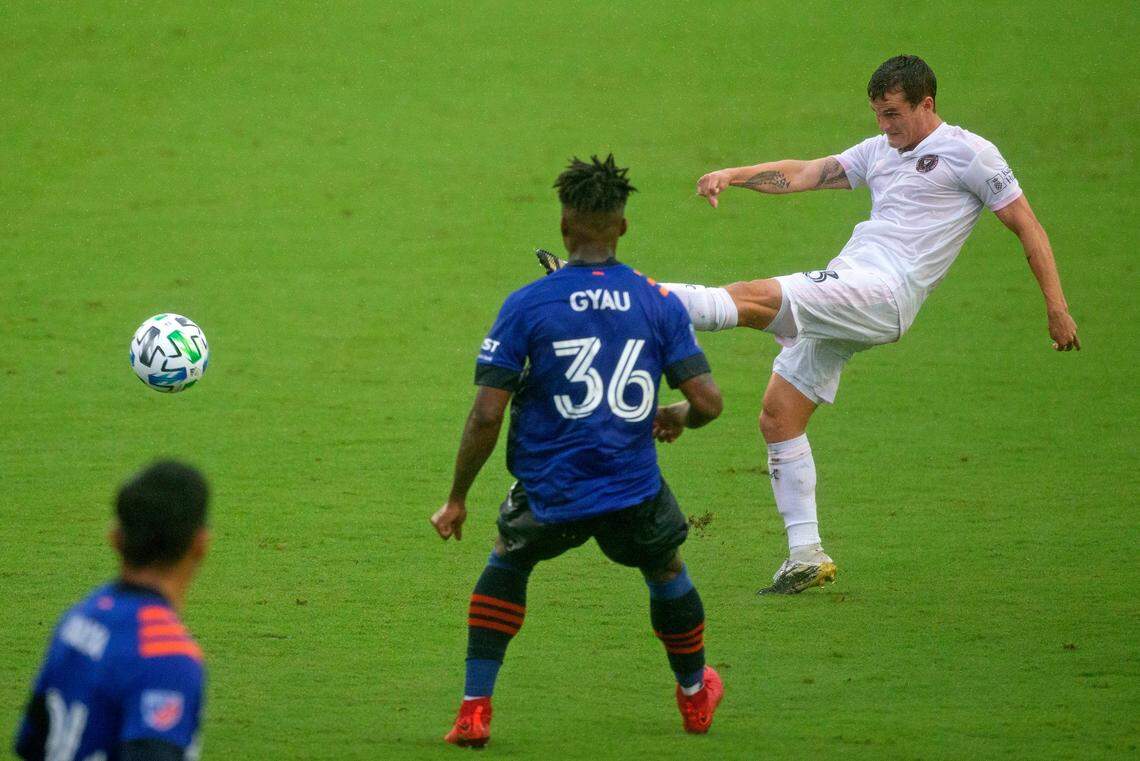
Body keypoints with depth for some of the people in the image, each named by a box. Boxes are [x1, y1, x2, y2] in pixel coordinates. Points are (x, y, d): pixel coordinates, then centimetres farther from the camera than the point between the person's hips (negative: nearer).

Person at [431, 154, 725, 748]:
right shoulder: (659, 303, -2)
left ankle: (474, 711, 18)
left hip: (548, 496, -1)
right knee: (667, 573, 30)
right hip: (634, 492, 1)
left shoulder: (525, 305, -8)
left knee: (506, 565, 27)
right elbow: (708, 401, -5)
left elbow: (486, 415, -10)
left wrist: (457, 498, 1)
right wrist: (676, 418, 20)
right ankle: (695, 696, 50)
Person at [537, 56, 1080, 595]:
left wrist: (1056, 305, -3)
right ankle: (807, 558, 6)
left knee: (751, 298, -24)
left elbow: (1027, 226, 3)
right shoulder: (880, 151, 24)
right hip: (842, 290, 9)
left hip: (884, 292, -9)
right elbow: (804, 174, 24)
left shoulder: (968, 153, 2)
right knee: (777, 417, 3)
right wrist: (734, 176, 8)